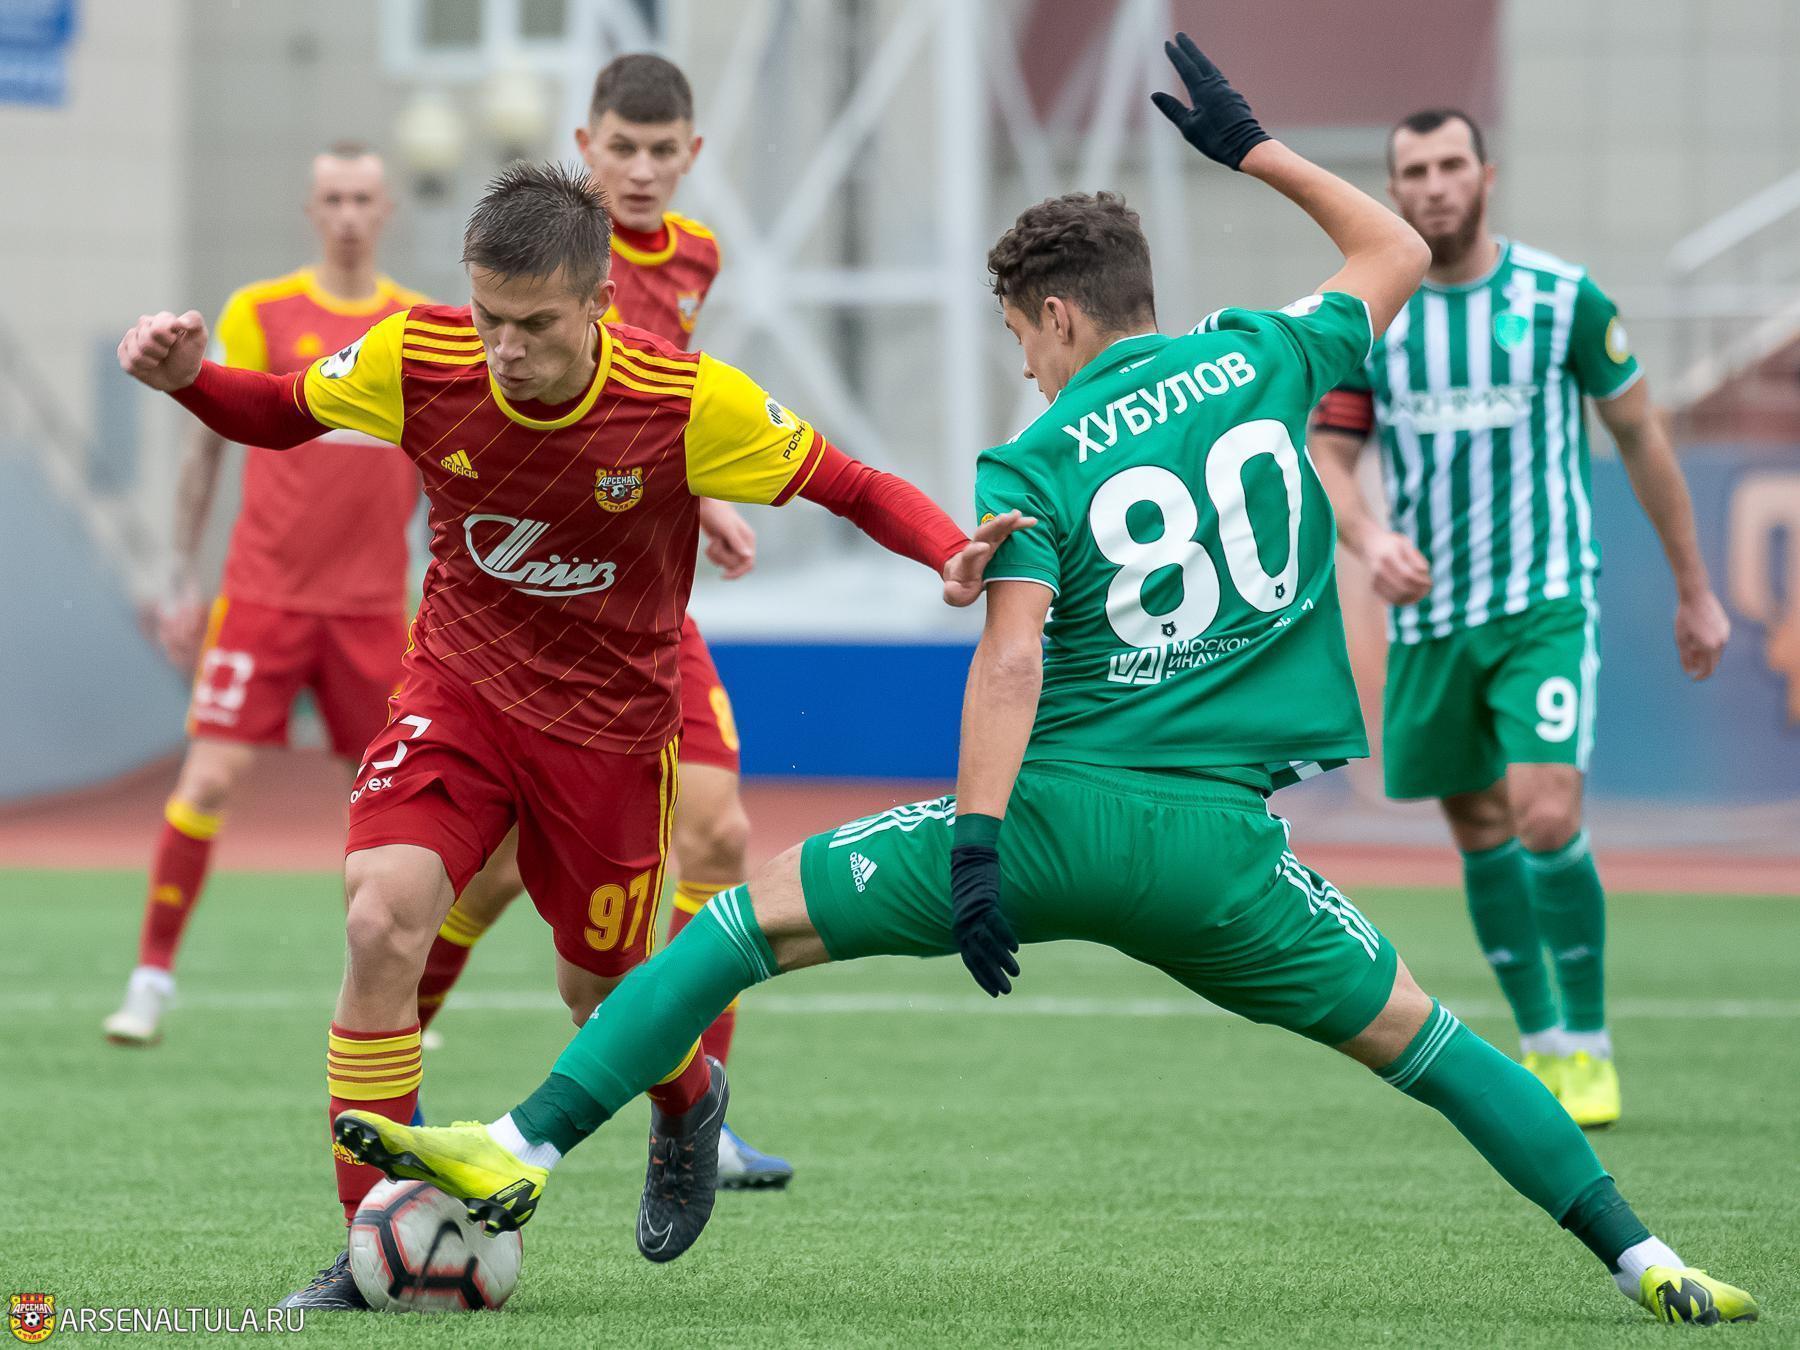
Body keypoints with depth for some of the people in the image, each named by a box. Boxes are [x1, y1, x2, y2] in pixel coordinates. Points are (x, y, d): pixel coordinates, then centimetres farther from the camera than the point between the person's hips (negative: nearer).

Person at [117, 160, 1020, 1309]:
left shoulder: (691, 404, -23)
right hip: (458, 692, 1)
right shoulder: (416, 360, -17)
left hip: (611, 726, -1)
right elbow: (280, 411, 2)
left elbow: (851, 485, -13)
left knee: (597, 989, 13)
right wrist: (188, 377, -18)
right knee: (382, 923, -21)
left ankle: (690, 1100, 52)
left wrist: (950, 554, -31)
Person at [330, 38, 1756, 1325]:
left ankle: (523, 1151, -4)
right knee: (1417, 1033, 18)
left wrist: (976, 845, -19)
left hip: (1057, 812, -3)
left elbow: (1011, 660, -14)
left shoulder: (1036, 463, -1)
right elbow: (1395, 251, 26)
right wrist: (1251, 145, 31)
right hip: (1222, 846, 3)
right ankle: (1640, 1259, 13)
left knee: (752, 916, 5)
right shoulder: (1258, 365, 7)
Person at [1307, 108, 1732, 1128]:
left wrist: (1696, 590, 9)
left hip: (1547, 603, -3)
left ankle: (1589, 1047, -2)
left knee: (1546, 816, -18)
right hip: (1429, 613, 3)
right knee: (1480, 829, 9)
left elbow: (1641, 437, 5)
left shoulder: (1563, 298, -4)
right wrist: (1367, 535, -23)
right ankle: (1540, 1048, 23)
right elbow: (1328, 457, 0)